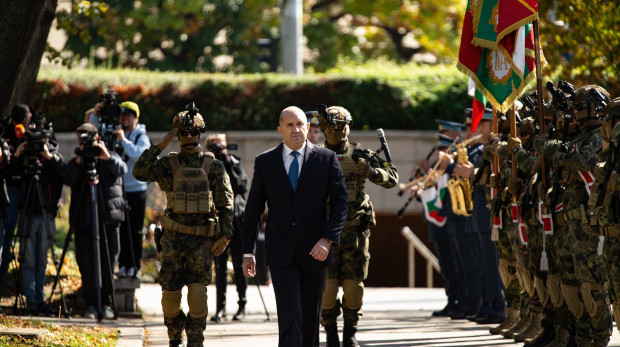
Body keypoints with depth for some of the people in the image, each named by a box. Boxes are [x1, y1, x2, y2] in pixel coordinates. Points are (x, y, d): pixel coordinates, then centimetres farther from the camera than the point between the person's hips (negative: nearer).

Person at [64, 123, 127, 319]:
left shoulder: (111, 158, 9)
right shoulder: (75, 162, 11)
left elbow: (122, 170, -12)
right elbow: (68, 180, -7)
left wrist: (108, 158, -27)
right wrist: (78, 161, -18)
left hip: (108, 217, -1)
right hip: (83, 220, 1)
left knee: (108, 262, 0)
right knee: (86, 264, -1)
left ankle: (106, 303, 8)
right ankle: (90, 305, 6)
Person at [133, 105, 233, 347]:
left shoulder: (214, 166, 3)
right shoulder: (168, 164, 3)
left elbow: (226, 204, 4)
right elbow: (139, 173, -14)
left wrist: (225, 236, -4)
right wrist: (161, 145, -15)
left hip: (202, 239, -1)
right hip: (174, 238, 1)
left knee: (197, 291, -13)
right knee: (170, 294, -1)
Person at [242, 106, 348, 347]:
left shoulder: (326, 159, 2)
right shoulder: (265, 162, 4)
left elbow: (340, 202, -1)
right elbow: (253, 208, 7)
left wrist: (327, 239, -14)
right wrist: (248, 252, 5)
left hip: (314, 250, 1)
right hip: (280, 253, -1)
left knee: (311, 316, 11)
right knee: (289, 314, -13)